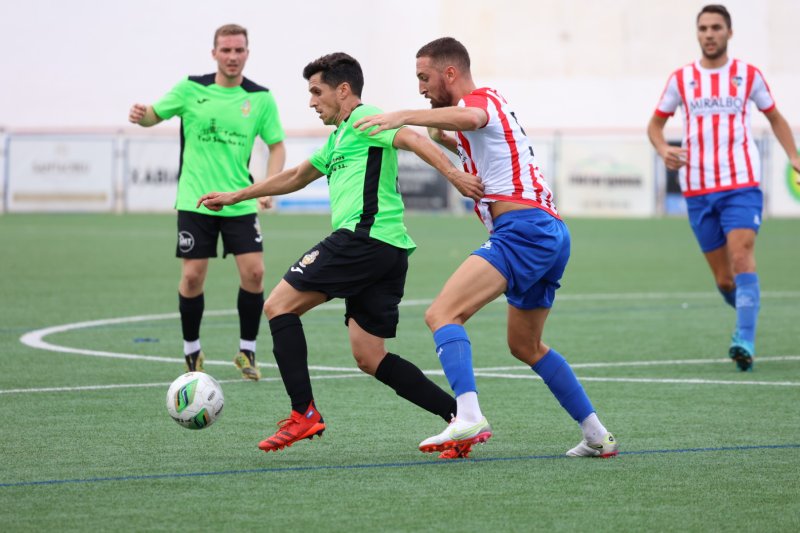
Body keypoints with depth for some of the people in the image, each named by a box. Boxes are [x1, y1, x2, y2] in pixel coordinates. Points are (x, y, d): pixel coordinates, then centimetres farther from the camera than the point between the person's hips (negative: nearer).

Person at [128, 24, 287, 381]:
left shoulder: (260, 98, 0)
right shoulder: (191, 90, -3)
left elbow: (277, 146, 7)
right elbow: (154, 116, 7)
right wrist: (141, 116, -18)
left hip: (240, 203, 1)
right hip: (195, 201, -1)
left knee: (254, 272, -8)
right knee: (193, 275, -3)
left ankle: (247, 352, 9)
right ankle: (192, 352, 16)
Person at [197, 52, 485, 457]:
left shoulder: (363, 119, 0)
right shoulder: (338, 138, 29)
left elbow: (412, 139, -17)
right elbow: (296, 176, 41)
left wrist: (453, 174, -32)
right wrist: (235, 197, 47)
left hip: (364, 236, -10)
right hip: (388, 253, 10)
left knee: (279, 305, -3)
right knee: (369, 358, 6)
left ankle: (304, 413, -10)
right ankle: (460, 415, -1)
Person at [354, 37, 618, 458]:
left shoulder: (479, 99, -5)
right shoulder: (491, 103, 25)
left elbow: (469, 117, -32)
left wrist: (402, 117, -42)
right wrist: (445, 139, 25)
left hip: (523, 229, -11)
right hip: (551, 232, 11)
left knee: (441, 315, -21)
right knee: (526, 346, 24)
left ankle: (468, 417, -37)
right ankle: (597, 437, 27)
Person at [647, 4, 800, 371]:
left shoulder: (749, 76, 5)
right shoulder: (681, 79, 7)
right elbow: (655, 124, 15)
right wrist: (663, 150, -8)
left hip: (741, 185, -2)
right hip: (697, 191, 2)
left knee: (741, 256, -22)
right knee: (723, 279, 4)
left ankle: (745, 340, -26)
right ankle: (745, 315, 33)